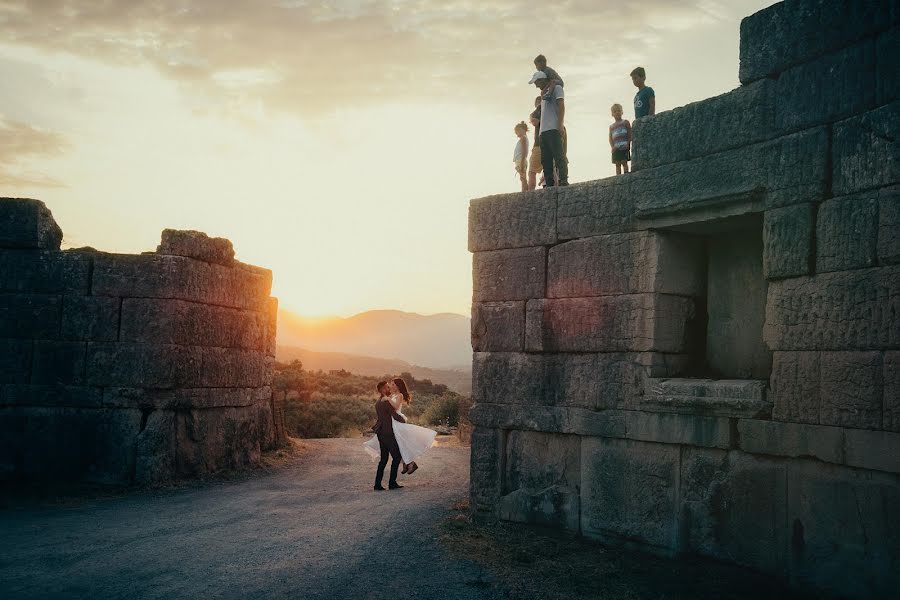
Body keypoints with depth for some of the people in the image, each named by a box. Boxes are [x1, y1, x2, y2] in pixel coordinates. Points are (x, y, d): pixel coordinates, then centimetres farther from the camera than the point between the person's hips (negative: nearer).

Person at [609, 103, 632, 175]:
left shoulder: (625, 122, 8)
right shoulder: (611, 126, 17)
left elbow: (630, 134, 2)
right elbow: (610, 138, 10)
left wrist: (628, 143, -12)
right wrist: (612, 147, -7)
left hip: (624, 147, -4)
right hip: (616, 148, 4)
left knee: (624, 162, -9)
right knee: (617, 164, 3)